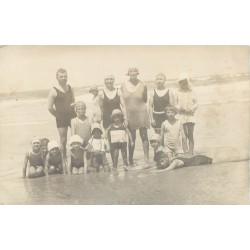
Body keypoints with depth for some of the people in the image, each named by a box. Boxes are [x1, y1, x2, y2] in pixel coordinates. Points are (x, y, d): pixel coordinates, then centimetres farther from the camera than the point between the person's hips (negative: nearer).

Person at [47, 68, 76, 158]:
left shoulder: (70, 88, 9)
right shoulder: (54, 91, -6)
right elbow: (49, 107, -4)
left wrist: (73, 104, 0)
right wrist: (58, 115, 0)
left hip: (72, 115, 4)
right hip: (61, 119, -4)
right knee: (63, 140, 1)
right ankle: (64, 158, 12)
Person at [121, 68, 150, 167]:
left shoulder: (143, 86, -4)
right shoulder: (123, 86, 1)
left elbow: (145, 100, 6)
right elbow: (122, 101, 7)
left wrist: (138, 105, 2)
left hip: (141, 113, -1)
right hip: (129, 114, 2)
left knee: (144, 136, -3)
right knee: (131, 138, 8)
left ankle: (146, 160, 1)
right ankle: (130, 160, 18)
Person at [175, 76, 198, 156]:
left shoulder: (191, 92, 7)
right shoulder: (178, 93, 6)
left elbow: (196, 103, 6)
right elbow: (175, 105, 5)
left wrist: (191, 109, -12)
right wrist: (180, 108, -14)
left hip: (190, 115, 0)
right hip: (181, 116, 0)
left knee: (190, 135, -1)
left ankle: (191, 153, 2)